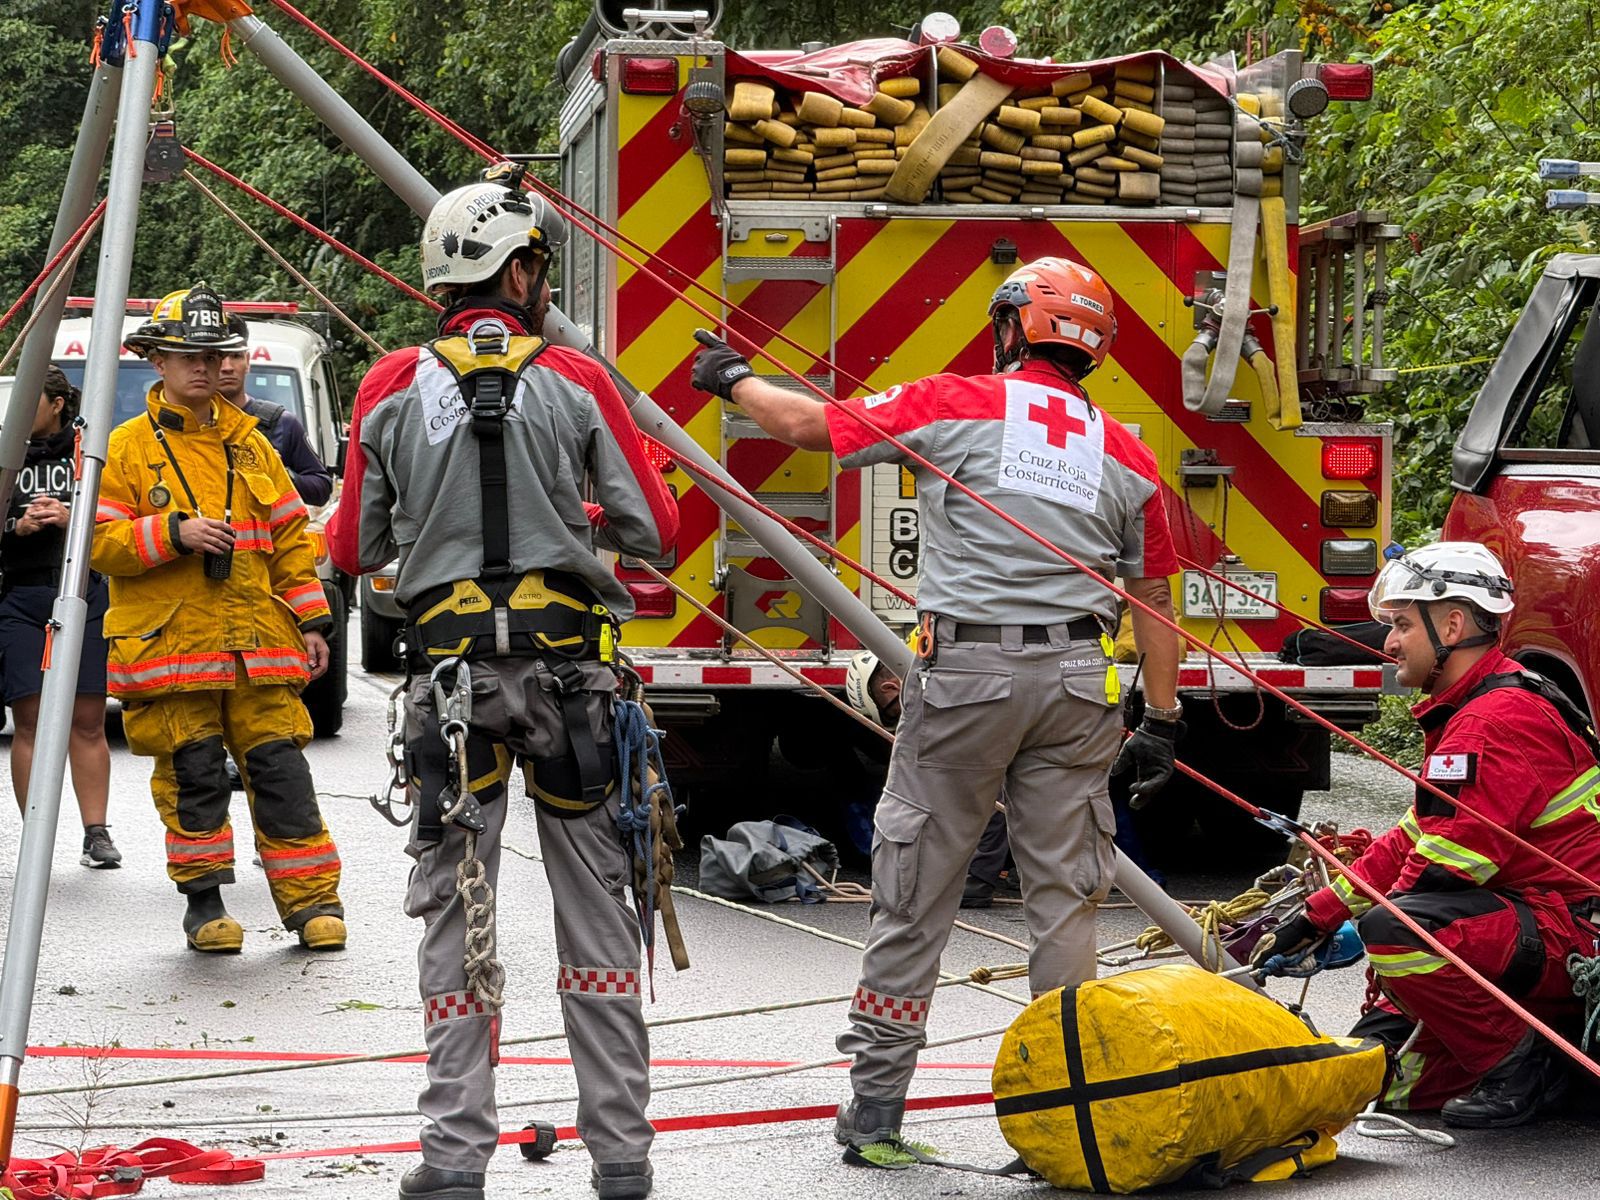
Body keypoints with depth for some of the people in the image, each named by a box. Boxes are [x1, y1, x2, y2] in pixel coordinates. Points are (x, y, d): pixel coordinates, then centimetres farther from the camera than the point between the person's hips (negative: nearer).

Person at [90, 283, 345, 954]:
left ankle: (311, 899, 2)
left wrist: (310, 621, 10)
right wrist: (173, 532, -17)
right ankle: (204, 904, 10)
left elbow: (290, 535, 16)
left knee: (279, 768, -1)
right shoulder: (127, 448, 2)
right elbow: (100, 542, -4)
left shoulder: (249, 444, 15)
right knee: (192, 776, -1)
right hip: (169, 644, -3)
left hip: (258, 645, 3)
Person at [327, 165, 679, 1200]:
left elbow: (356, 551, 7)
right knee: (595, 902, 7)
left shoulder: (392, 389, 2)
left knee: (455, 910, 6)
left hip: (449, 672, 1)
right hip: (568, 667, -1)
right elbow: (655, 530, 1)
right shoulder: (577, 383, 0)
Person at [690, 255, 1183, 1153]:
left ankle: (876, 1102, 8)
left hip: (966, 672, -2)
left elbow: (807, 423, 7)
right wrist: (1162, 721, 17)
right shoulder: (1127, 456, 10)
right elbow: (1154, 598, 12)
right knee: (1066, 893, 6)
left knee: (916, 890, 5)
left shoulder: (956, 404, 0)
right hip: (1076, 685, 2)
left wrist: (733, 379, 25)